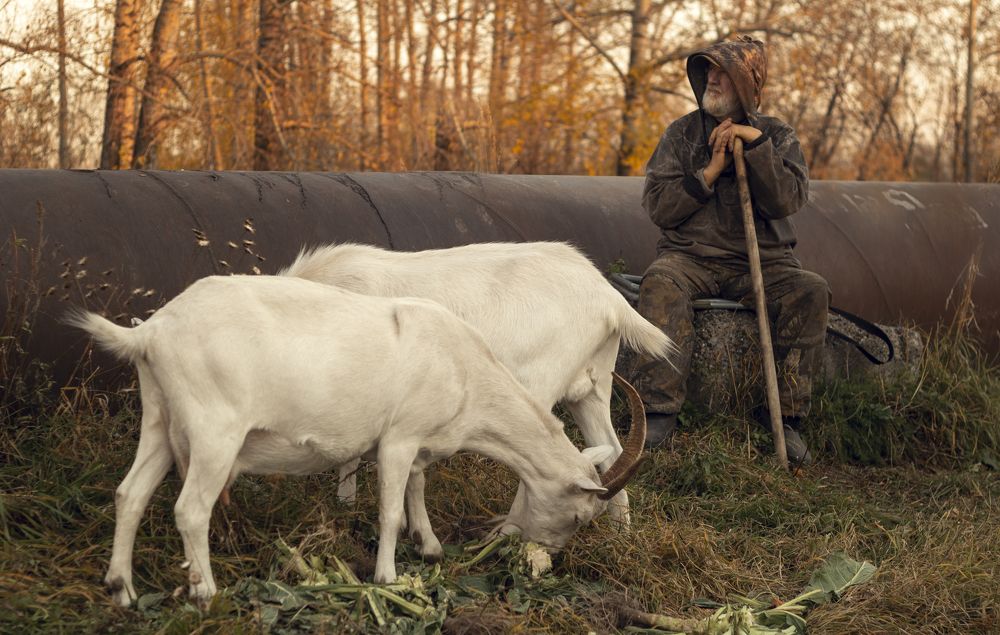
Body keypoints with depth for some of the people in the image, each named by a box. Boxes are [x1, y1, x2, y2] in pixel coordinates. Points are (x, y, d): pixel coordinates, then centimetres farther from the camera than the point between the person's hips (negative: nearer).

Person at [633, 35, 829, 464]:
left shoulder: (778, 136, 9)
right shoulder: (683, 133, 9)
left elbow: (788, 200, -8)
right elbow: (658, 207, 0)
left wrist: (756, 142, -13)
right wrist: (711, 171, -8)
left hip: (760, 260, 1)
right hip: (691, 255, -1)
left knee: (811, 291, -29)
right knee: (661, 283, -35)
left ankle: (784, 416, -23)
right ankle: (659, 410, -37)